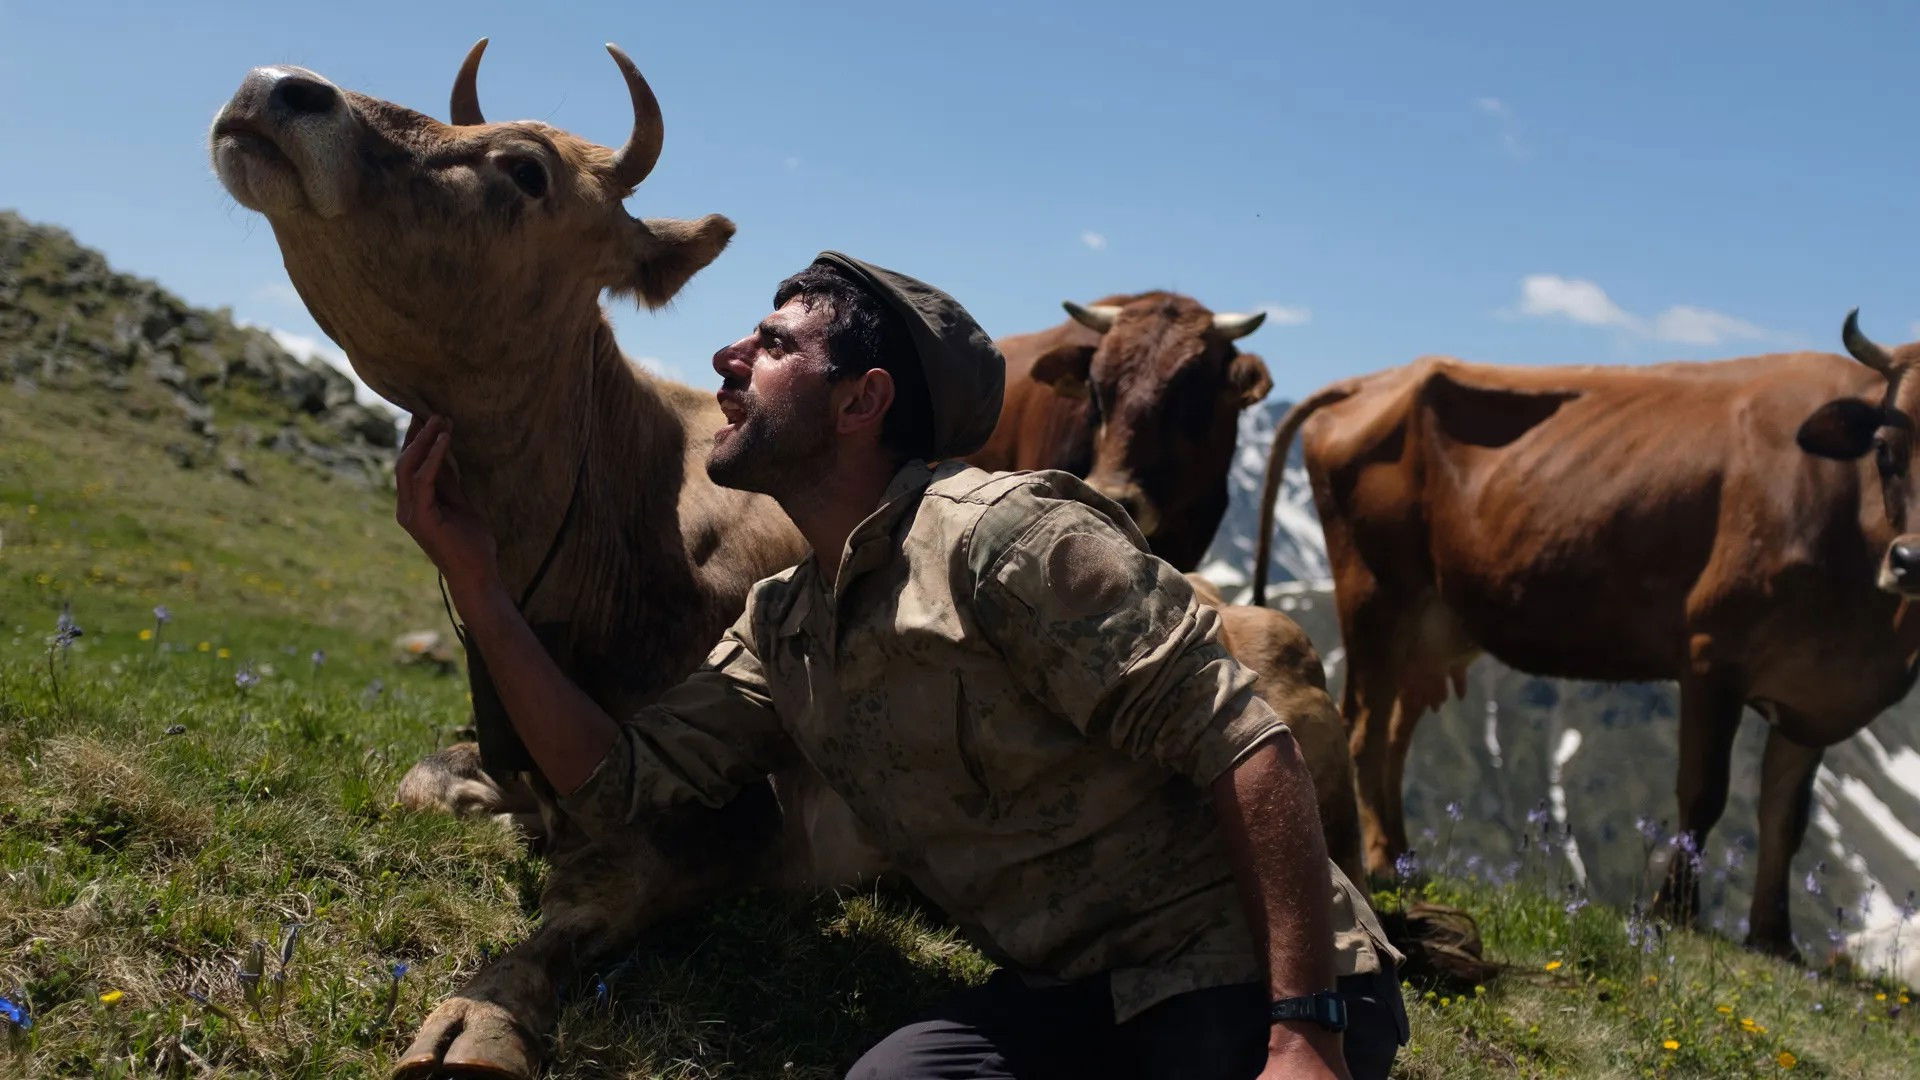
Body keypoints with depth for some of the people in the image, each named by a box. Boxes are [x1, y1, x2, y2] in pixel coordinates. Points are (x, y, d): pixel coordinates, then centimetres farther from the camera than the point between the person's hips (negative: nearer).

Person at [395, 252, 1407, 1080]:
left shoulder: (1001, 537, -17)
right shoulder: (782, 627, 9)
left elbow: (1246, 746, -20)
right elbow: (618, 783, 5)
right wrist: (477, 586, -1)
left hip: (1243, 982, -5)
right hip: (1075, 996, 6)